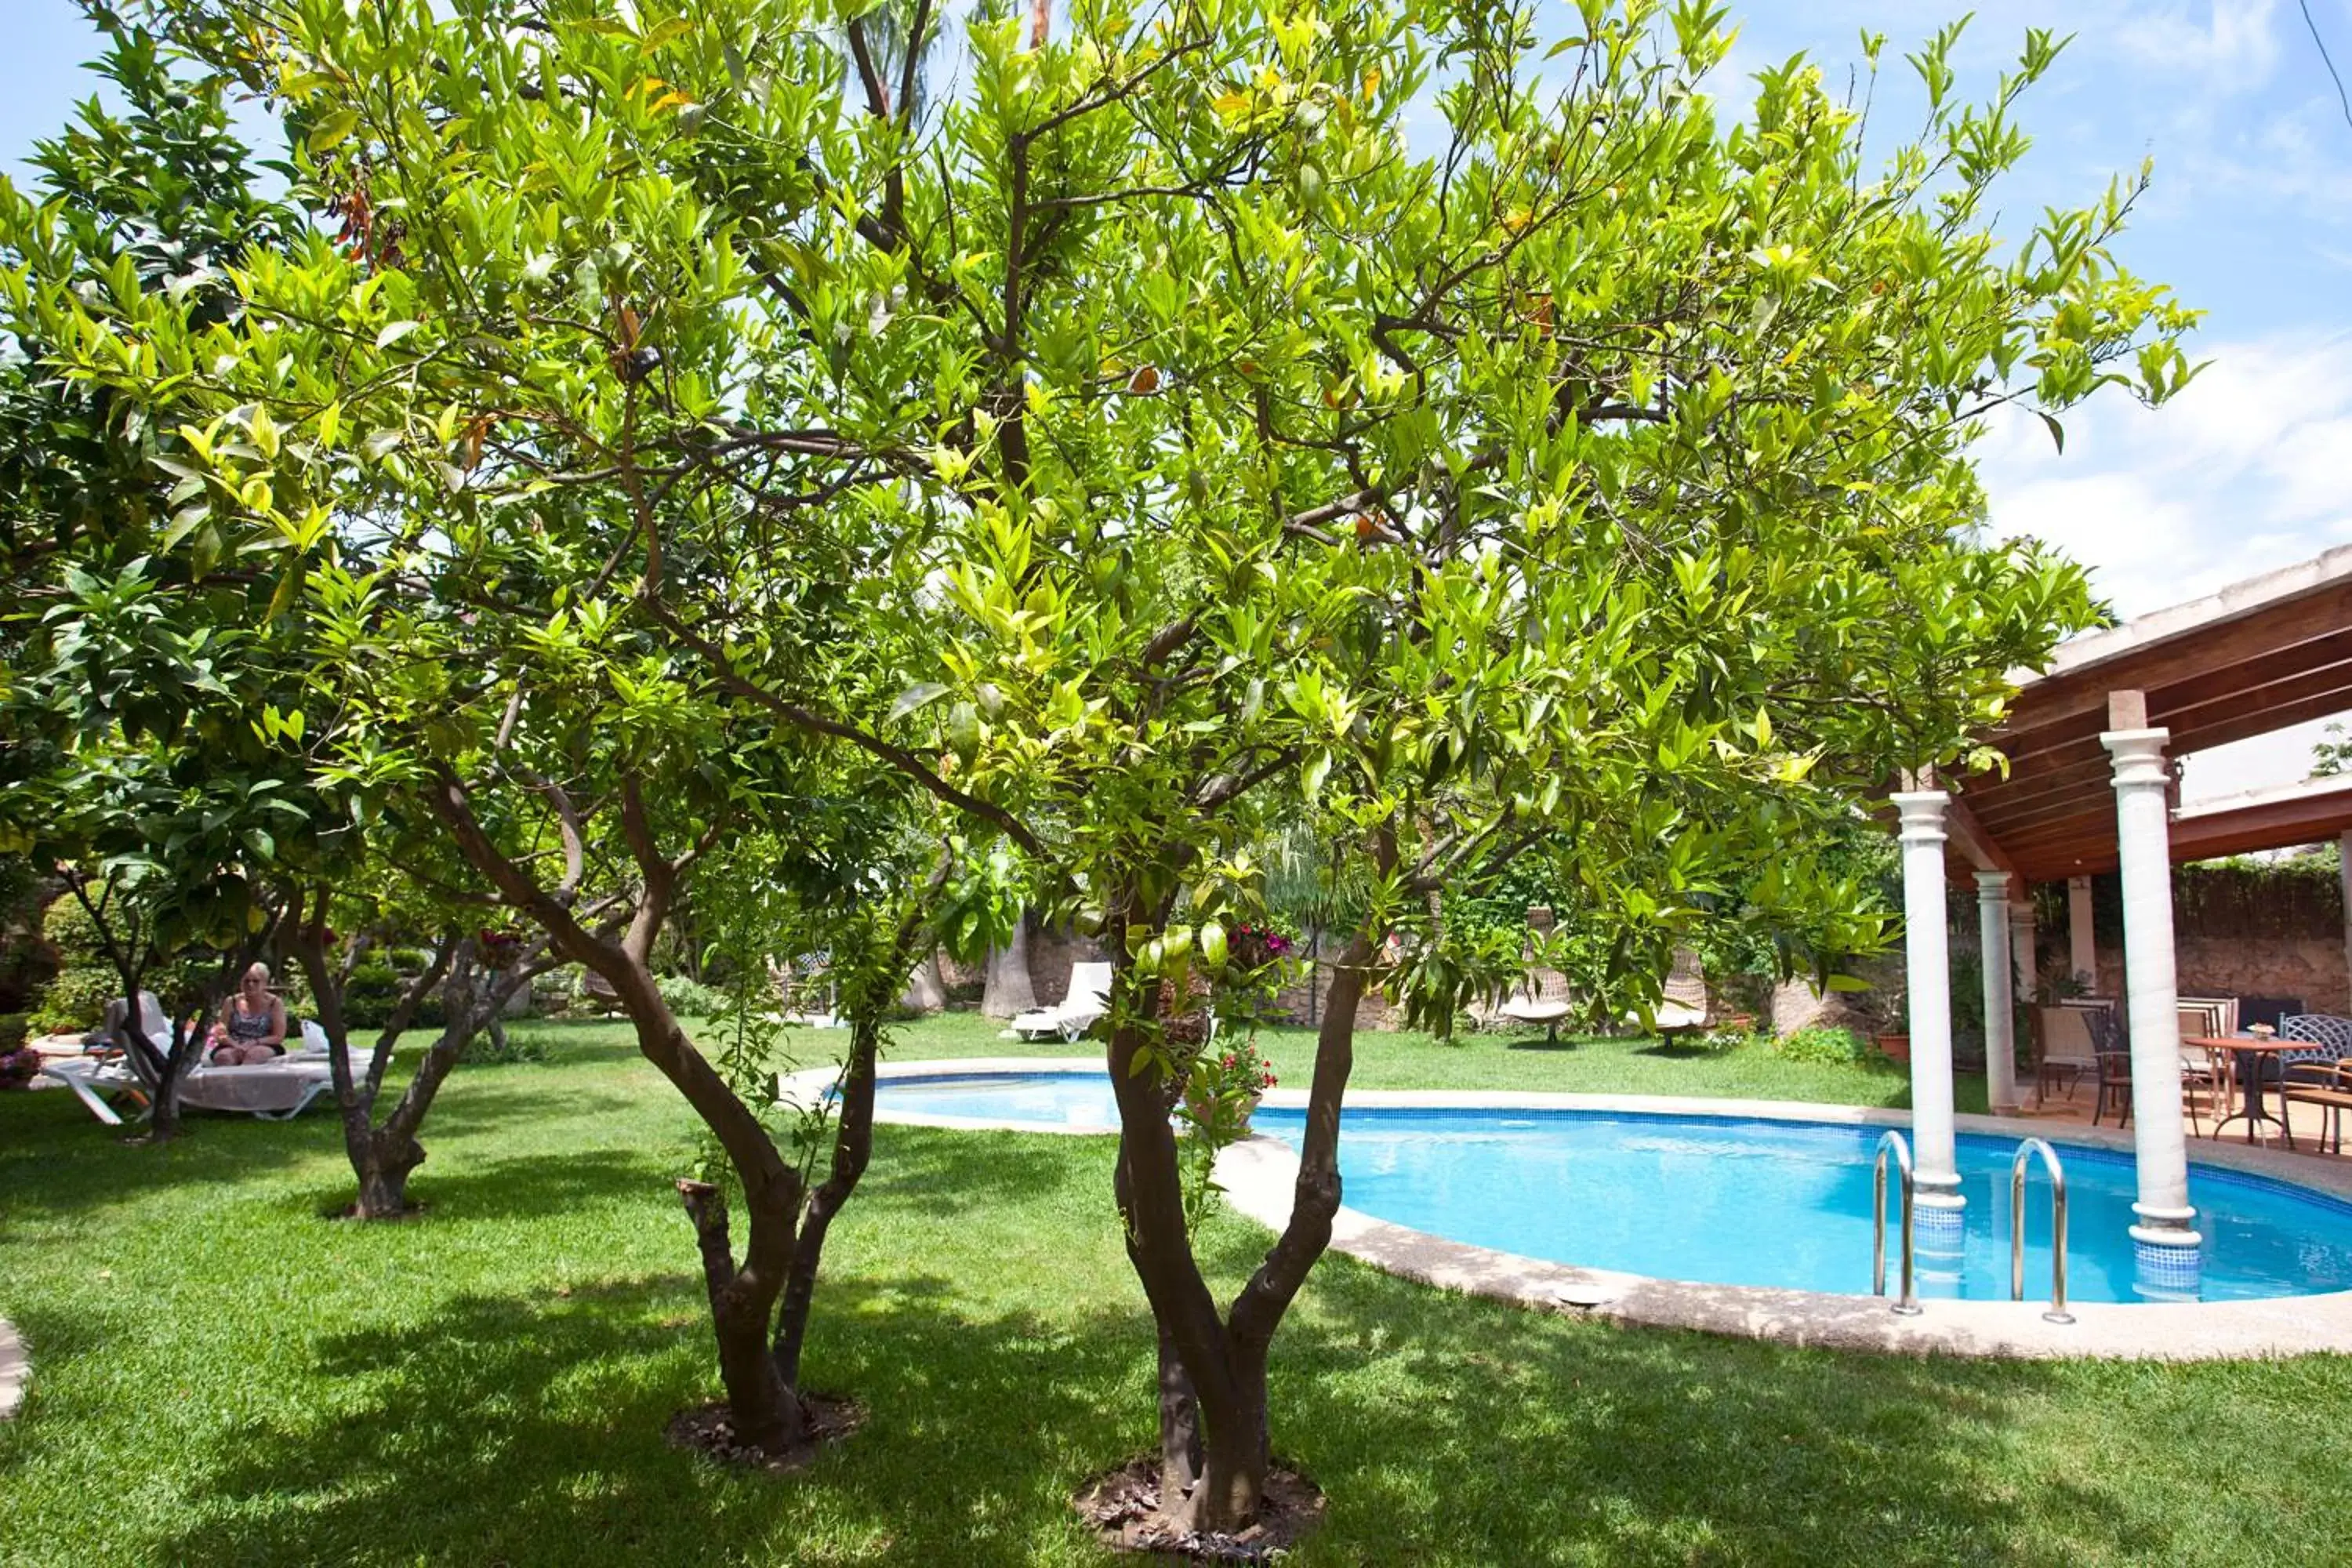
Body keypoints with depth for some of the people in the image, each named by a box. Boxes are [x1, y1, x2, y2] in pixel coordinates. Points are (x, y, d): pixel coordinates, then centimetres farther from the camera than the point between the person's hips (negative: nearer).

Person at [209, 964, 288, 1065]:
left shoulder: (275, 1004, 4)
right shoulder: (232, 1002, 10)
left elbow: (278, 1037, -1)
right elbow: (221, 1034, 6)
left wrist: (253, 1043, -17)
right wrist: (236, 1045, -15)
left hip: (265, 1047, -3)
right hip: (233, 1048, 3)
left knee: (255, 1053, -37)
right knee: (224, 1056, -32)